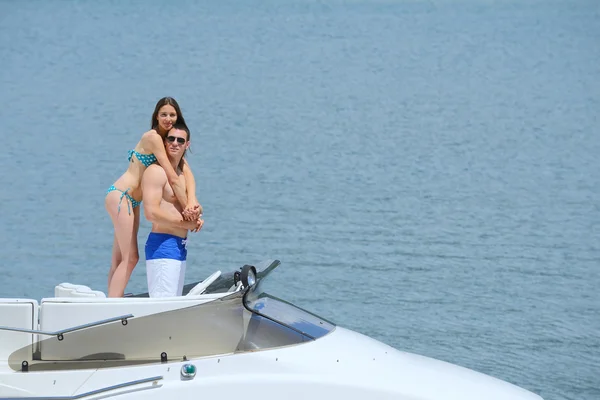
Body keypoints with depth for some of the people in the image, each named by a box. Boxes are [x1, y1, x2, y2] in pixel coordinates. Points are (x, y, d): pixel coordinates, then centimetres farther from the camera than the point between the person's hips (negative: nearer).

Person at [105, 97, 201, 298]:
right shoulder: (153, 137, -14)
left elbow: (187, 172, -2)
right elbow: (173, 178, -19)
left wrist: (192, 202, -19)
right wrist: (187, 208, -18)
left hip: (131, 201, 10)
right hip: (120, 196, -10)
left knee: (119, 260, 8)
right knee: (130, 258, -13)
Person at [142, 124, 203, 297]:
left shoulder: (181, 174, 19)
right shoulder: (156, 171, -11)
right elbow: (151, 213, -21)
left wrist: (196, 219, 8)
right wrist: (185, 223, -14)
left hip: (180, 246, 10)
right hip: (162, 245, -10)